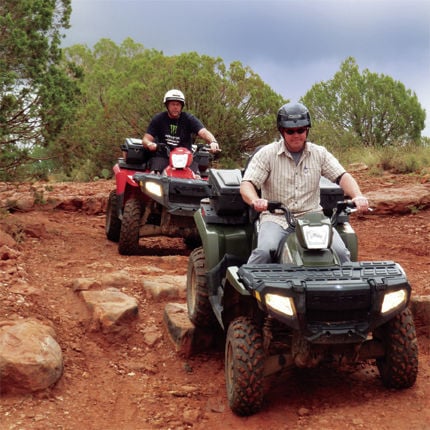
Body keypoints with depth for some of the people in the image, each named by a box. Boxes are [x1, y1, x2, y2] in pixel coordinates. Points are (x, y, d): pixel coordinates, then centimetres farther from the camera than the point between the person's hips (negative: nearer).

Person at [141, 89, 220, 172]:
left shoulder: (189, 119, 3)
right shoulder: (158, 119, 6)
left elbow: (203, 132, -11)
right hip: (162, 156, 0)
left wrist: (213, 142, -34)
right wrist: (150, 144, -24)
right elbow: (145, 139, 2)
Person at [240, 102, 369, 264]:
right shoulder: (267, 154, 1)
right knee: (264, 252, -30)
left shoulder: (319, 153, 9)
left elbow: (342, 176, 2)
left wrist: (358, 197, -20)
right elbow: (246, 184, -7)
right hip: (276, 218, -2)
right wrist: (255, 201, -32)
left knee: (341, 252, -18)